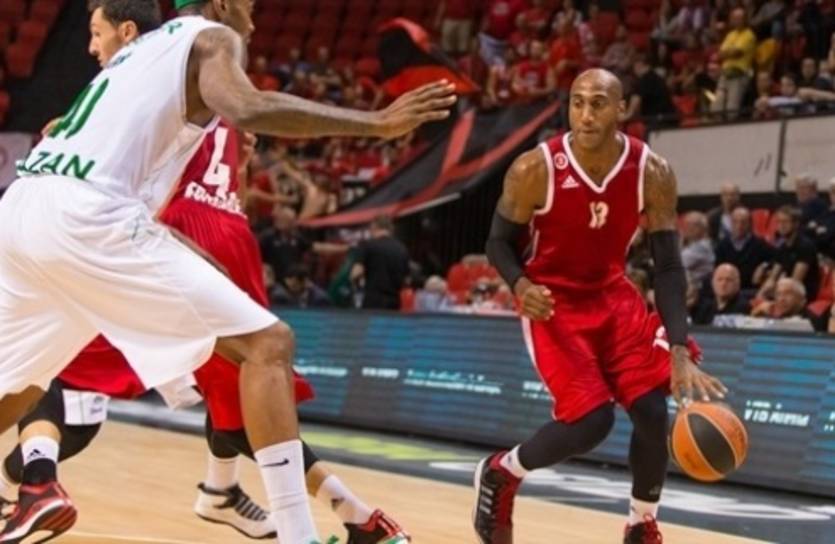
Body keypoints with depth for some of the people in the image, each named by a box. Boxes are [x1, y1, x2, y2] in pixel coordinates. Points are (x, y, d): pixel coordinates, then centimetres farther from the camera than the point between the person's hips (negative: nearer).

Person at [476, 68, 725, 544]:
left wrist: (679, 352, -21)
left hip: (613, 295, 4)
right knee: (591, 420, -18)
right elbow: (500, 241, -7)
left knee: (654, 411, -7)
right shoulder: (535, 170, -22)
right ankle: (499, 474, 10)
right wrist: (521, 285, -29)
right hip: (553, 302, -4)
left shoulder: (653, 173, -16)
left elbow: (669, 266, -12)